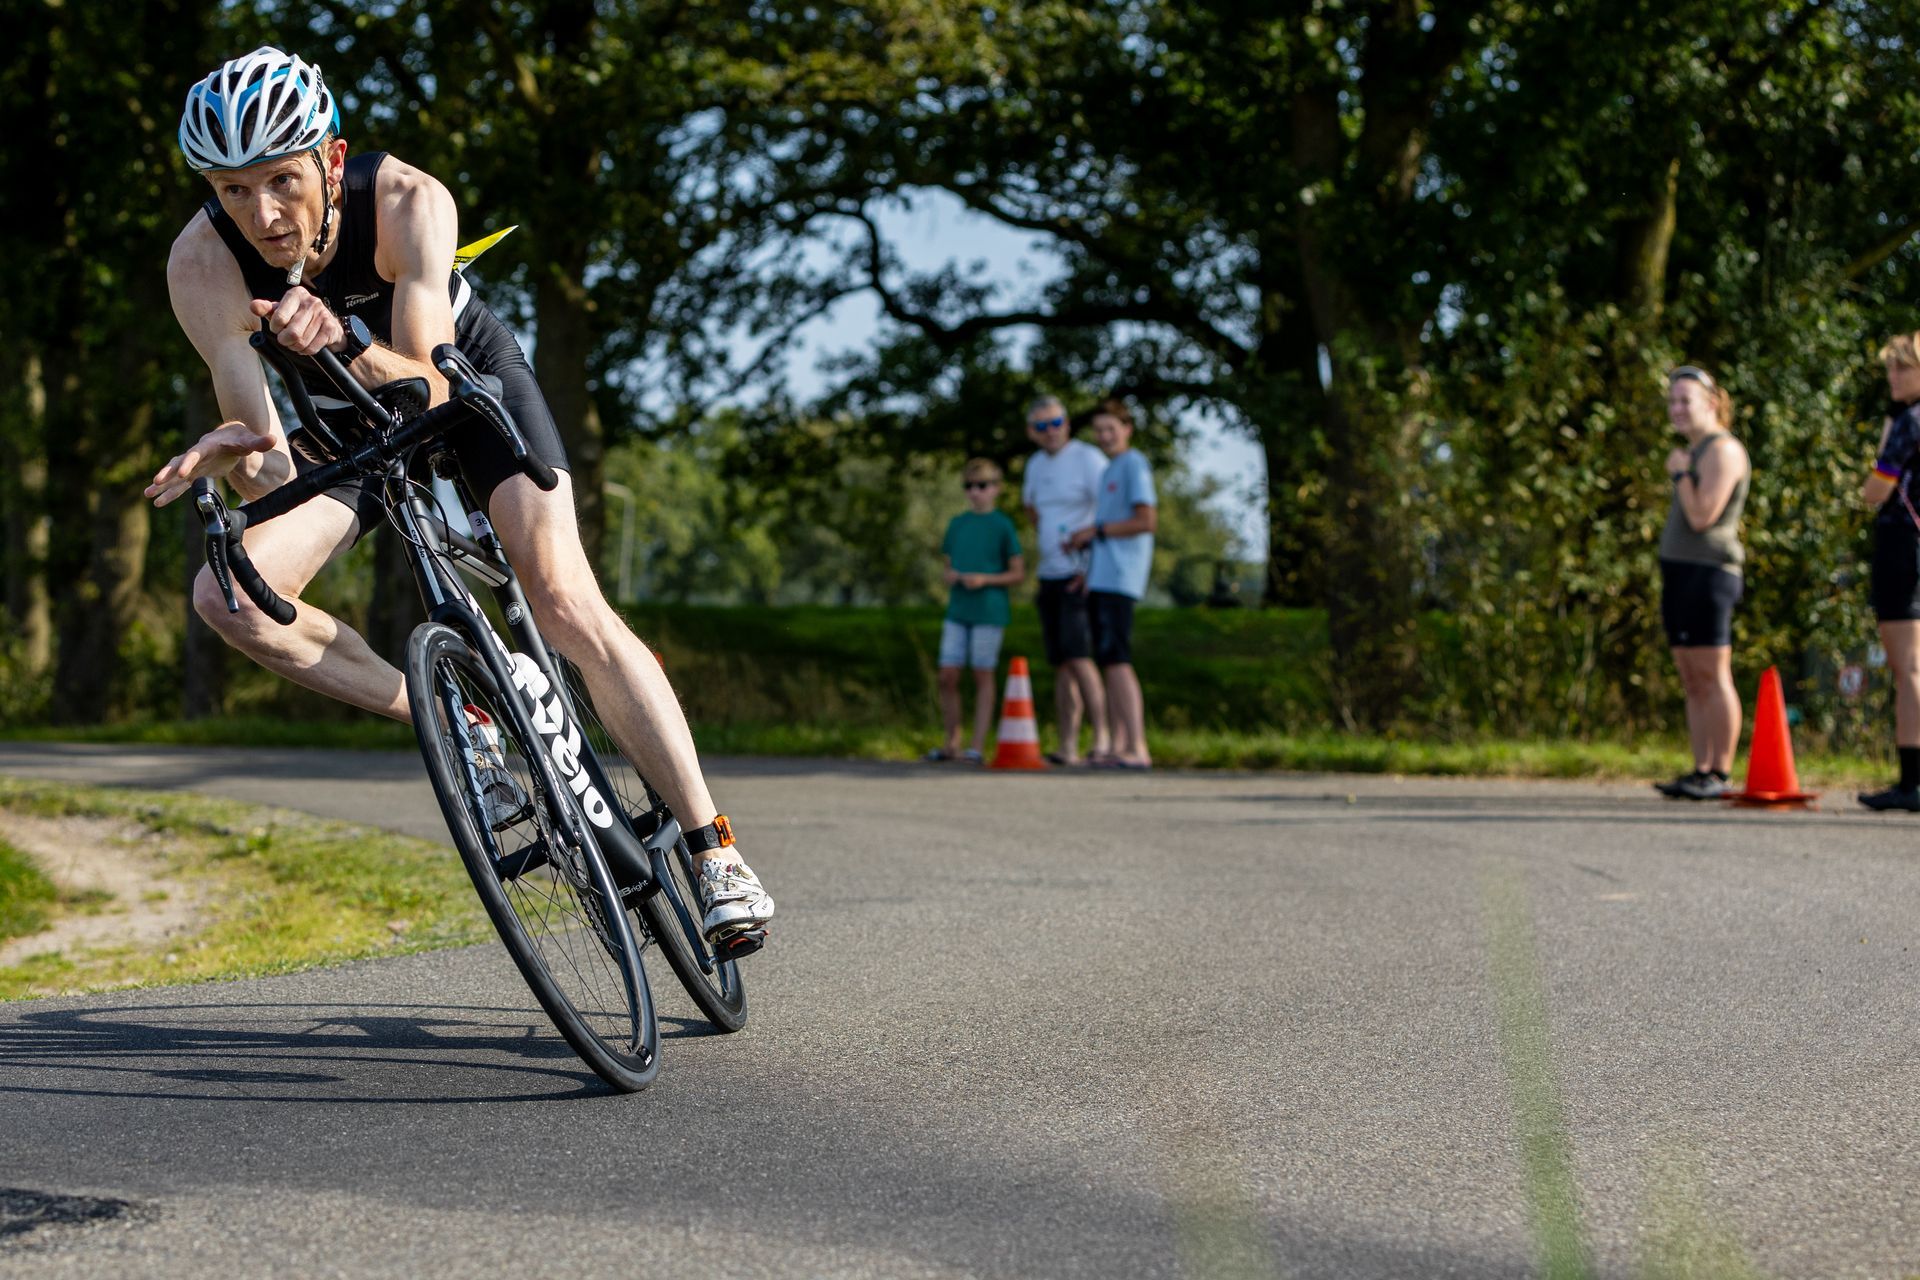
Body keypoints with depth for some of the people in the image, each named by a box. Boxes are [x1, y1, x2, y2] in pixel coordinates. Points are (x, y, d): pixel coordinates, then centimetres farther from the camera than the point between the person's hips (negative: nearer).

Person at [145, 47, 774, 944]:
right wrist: (246, 456, -58)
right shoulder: (202, 262, -30)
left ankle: (715, 847, -18)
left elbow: (427, 382, -38)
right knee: (228, 598, -19)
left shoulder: (409, 202, -34)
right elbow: (261, 437, -34)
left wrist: (339, 345, -58)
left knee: (564, 600, -22)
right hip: (346, 424, 3)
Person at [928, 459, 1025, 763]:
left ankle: (978, 746, 3)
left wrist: (984, 579, -15)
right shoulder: (957, 524, 12)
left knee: (983, 676, -1)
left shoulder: (1003, 525, -2)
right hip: (957, 610, 4)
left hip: (989, 611, -4)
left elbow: (1018, 573, -2)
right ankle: (952, 742, 11)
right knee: (948, 677, 0)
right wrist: (950, 576, -3)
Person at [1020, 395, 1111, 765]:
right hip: (1050, 576, 8)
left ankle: (1102, 738, -19)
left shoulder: (1088, 459, -10)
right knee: (1060, 664, 4)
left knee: (1077, 656, -19)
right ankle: (1067, 747, 4)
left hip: (1082, 577, -8)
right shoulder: (1036, 464, 14)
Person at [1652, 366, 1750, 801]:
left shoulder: (1721, 450, -9)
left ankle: (1720, 775, -11)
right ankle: (1700, 773, 9)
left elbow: (1702, 517, -18)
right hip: (1679, 573, 10)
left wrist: (1680, 474, -6)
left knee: (1712, 677, -10)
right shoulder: (1695, 451, 23)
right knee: (1692, 683, 8)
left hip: (1708, 570, -10)